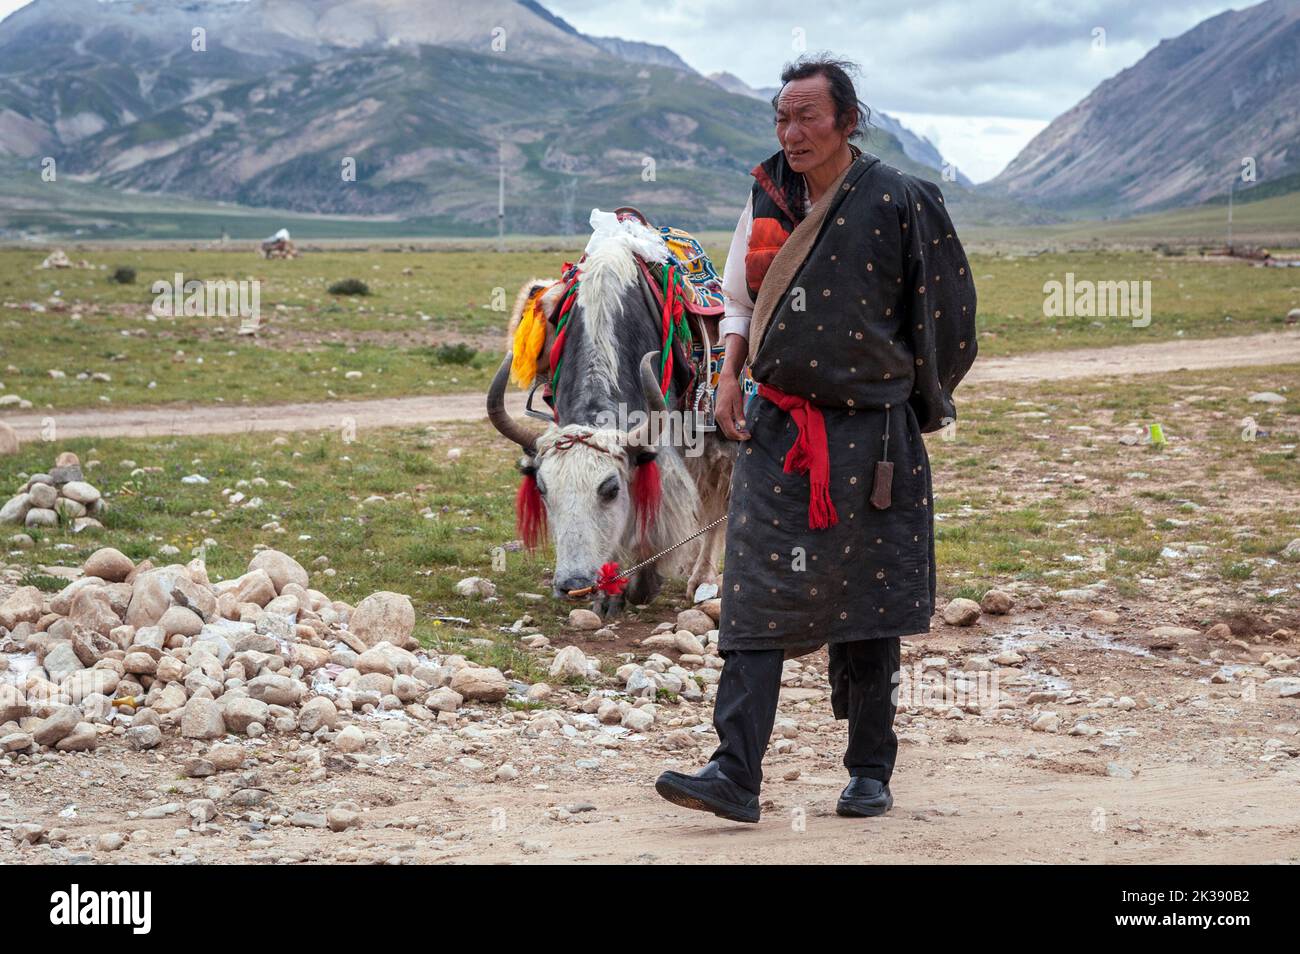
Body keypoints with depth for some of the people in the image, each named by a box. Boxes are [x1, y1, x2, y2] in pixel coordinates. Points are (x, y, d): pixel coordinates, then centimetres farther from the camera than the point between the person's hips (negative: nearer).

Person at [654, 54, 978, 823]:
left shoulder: (899, 204, -8)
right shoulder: (768, 198, 6)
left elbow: (945, 316, 0)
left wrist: (917, 407, 7)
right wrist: (730, 376, 4)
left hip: (868, 433, -3)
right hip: (778, 428, 4)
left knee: (864, 609, 5)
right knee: (756, 591, -6)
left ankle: (871, 773, 19)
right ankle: (736, 775, -8)